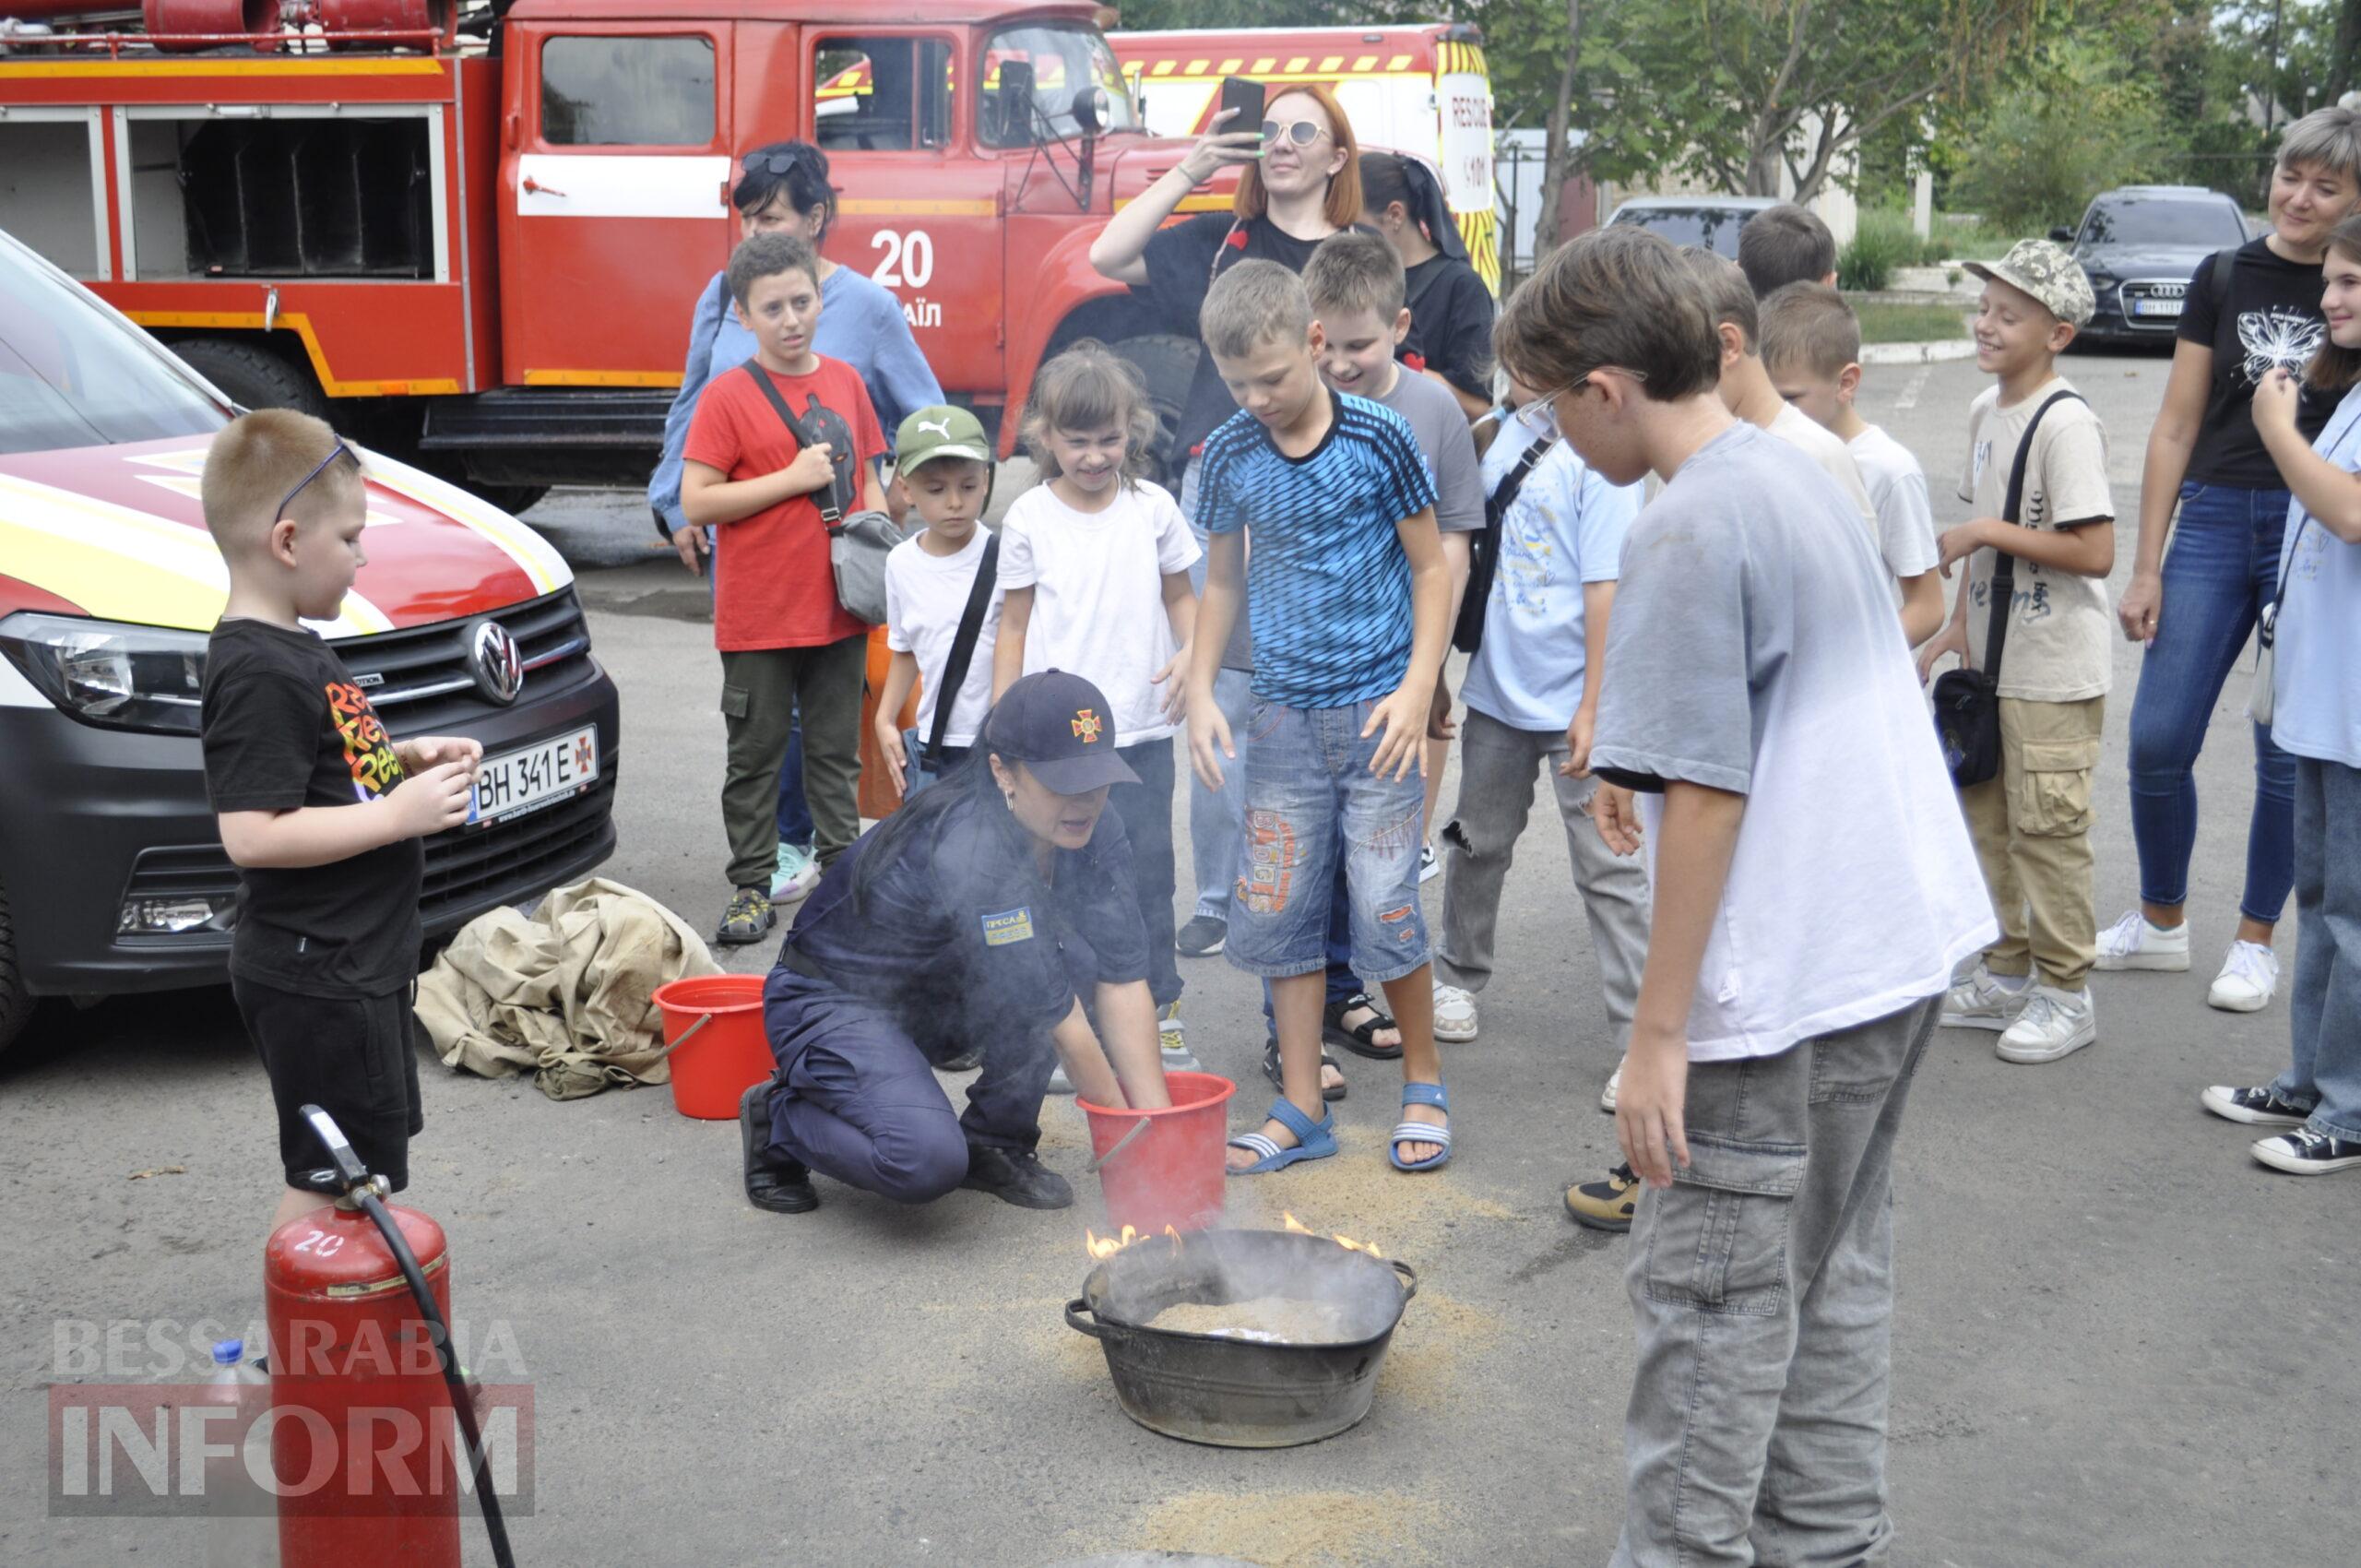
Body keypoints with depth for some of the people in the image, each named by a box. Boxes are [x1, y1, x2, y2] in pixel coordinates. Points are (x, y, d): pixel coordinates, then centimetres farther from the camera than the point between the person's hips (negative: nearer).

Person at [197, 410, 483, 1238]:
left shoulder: (290, 648, 10)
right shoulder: (258, 676, -21)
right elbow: (251, 834, -28)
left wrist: (404, 759, 6)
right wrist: (399, 814, -23)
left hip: (355, 963, 10)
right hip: (315, 976, -10)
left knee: (374, 1162, 21)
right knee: (331, 1182, -1)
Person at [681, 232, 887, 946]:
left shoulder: (845, 381, 7)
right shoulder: (728, 397, -7)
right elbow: (695, 504, -12)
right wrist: (793, 478, -16)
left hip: (839, 611, 4)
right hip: (758, 616, -4)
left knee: (836, 753, 13)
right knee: (756, 755, 6)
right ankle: (751, 888, 14)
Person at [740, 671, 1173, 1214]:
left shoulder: (1095, 830, -12)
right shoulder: (965, 852, -34)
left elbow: (1124, 979, -12)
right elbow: (1057, 1017, -28)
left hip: (942, 997, 7)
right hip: (833, 1001, -7)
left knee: (1076, 955, -19)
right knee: (928, 1162, -31)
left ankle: (995, 1146, 0)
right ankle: (780, 1118, 1)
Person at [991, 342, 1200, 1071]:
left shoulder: (1153, 507, 2)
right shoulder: (1030, 518, 0)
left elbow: (1181, 594, 13)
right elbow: (1015, 624, 6)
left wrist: (1192, 651, -8)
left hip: (1141, 730, 1)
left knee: (1148, 871, 4)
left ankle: (1160, 1013, 18)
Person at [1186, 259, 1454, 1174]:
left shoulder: (1378, 437, -8)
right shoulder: (1229, 455, 1)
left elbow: (1431, 566, -2)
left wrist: (1417, 689, -11)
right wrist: (1200, 690, 4)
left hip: (1375, 711, -3)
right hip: (1282, 717, 4)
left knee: (1385, 909, -3)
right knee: (1277, 913, 5)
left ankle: (1424, 1084, 20)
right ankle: (1301, 1110, 17)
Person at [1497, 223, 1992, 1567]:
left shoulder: (1692, 527, -19)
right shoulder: (1800, 472, 9)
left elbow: (1707, 796, -21)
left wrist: (1658, 1032, -17)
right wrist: (1639, 760, 26)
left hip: (1784, 986, -9)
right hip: (1905, 943, 10)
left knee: (1712, 1300, 2)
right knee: (1836, 1267, 19)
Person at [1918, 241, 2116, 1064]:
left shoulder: (2066, 424, -17)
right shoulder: (1985, 411, 9)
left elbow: (2094, 551, -23)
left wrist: (1986, 532, -20)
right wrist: (1958, 628, 13)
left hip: (2053, 673, -9)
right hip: (1990, 661, 9)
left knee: (2047, 828, -2)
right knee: (1985, 818, 15)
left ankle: (2065, 992, 12)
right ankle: (2007, 973, 28)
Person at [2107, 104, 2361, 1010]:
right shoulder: (2224, 278, 5)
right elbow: (2177, 428, 5)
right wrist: (2145, 567, 3)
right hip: (2215, 523, 2)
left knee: (2288, 757, 4)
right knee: (2158, 741, -1)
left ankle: (2255, 939, 21)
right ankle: (2161, 923, 20)